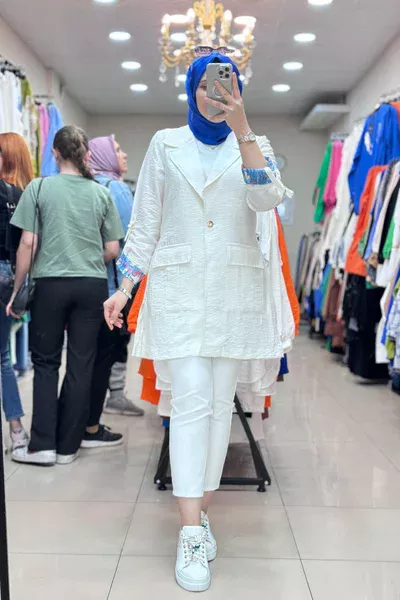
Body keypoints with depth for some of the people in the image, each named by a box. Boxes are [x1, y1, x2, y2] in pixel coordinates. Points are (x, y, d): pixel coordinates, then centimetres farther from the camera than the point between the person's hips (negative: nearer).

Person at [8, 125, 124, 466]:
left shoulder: (39, 188, -1)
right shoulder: (101, 193, 5)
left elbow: (28, 244, -5)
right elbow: (112, 251, 4)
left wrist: (17, 290, 3)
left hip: (51, 284, -1)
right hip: (92, 285, 2)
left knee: (46, 363, 11)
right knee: (81, 366, 7)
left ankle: (43, 445, 10)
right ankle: (68, 447, 15)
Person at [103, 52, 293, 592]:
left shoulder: (254, 145, 11)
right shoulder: (166, 144, 11)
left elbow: (268, 199, -10)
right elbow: (145, 222, 8)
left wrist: (242, 128, -17)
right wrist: (124, 288, 2)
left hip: (236, 288, 2)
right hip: (179, 285, -1)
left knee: (221, 402, 5)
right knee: (192, 401, -10)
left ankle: (201, 510, 19)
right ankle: (191, 534, -5)